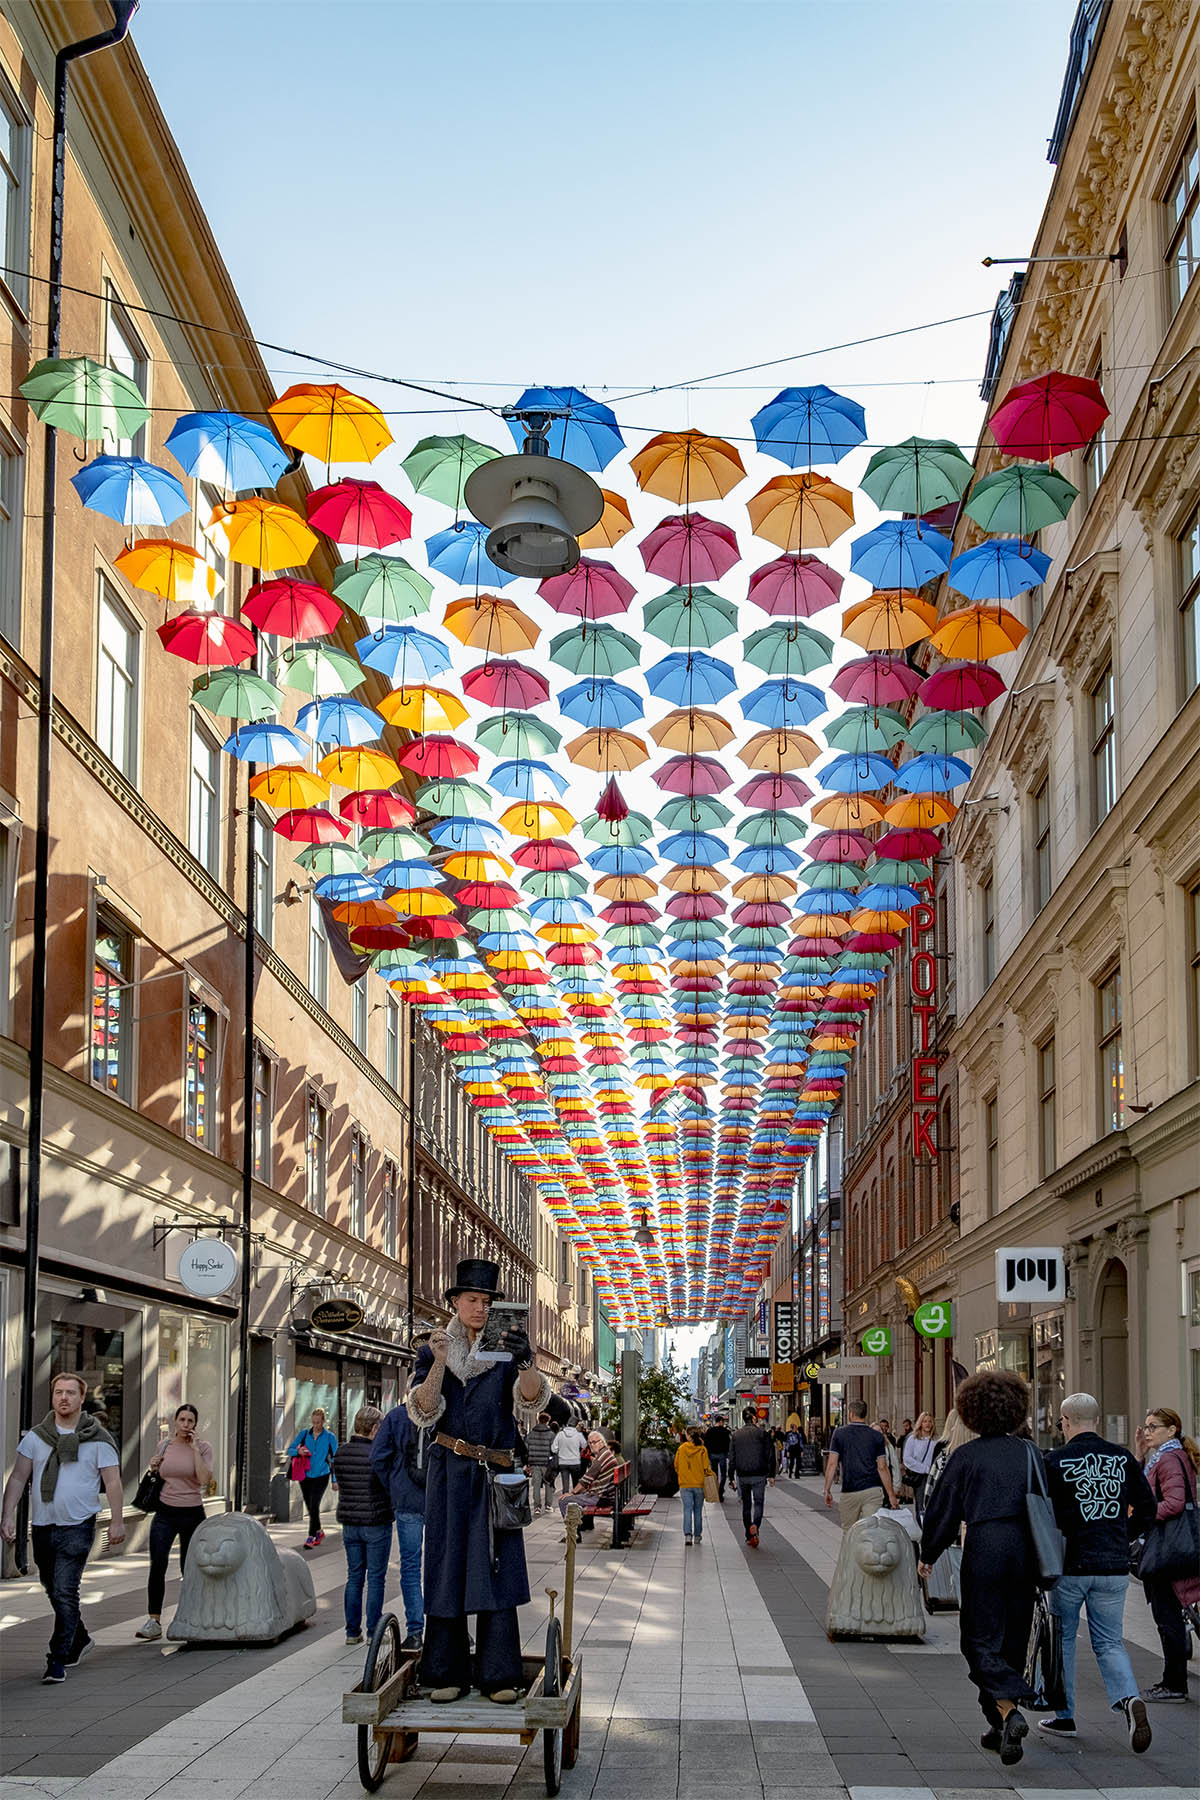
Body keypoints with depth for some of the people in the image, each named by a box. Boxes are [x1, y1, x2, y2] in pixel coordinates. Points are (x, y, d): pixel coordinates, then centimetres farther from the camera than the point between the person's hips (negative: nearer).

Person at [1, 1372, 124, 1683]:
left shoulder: (97, 1439, 0)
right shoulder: (36, 1437, 7)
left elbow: (112, 1482, -1)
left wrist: (117, 1521, -7)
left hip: (77, 1528, -4)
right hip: (42, 1526, 4)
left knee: (65, 1592, -12)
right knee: (53, 1590, 16)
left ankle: (58, 1661, -9)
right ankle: (80, 1638, 38)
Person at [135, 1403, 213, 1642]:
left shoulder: (203, 1447, -4)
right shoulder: (164, 1445, 7)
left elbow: (205, 1479, -18)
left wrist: (194, 1448, -17)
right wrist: (153, 1467, 0)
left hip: (192, 1514, -2)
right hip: (165, 1513, 2)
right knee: (157, 1565, -13)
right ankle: (153, 1621, -12)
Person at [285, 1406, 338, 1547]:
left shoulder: (330, 1438, -1)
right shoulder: (304, 1434, 3)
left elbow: (334, 1460, 4)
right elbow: (289, 1450, 4)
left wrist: (335, 1480, 3)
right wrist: (298, 1451, -19)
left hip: (321, 1476, -3)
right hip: (305, 1476, 3)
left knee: (314, 1505, -17)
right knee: (310, 1507, 12)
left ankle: (310, 1538, -17)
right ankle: (319, 1532, 33)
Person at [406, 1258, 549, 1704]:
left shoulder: (504, 1351, 6)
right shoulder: (433, 1352, 7)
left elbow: (533, 1399, -11)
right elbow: (422, 1412, -6)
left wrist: (525, 1364, -32)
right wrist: (439, 1363, -21)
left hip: (495, 1474, 0)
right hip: (449, 1472, 0)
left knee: (496, 1568, -6)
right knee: (447, 1566, -1)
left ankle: (499, 1676, -5)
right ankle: (448, 1673, 5)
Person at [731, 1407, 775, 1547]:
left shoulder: (736, 1435, 2)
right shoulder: (762, 1433, -5)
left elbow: (732, 1457, 4)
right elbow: (770, 1455, -5)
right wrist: (771, 1475, 2)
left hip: (742, 1476, 2)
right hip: (759, 1475, -2)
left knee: (746, 1504, 13)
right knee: (758, 1502, 3)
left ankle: (749, 1536, 15)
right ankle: (755, 1525, -24)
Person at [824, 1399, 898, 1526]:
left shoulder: (839, 1433, 1)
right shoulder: (877, 1436, 3)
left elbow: (832, 1464, -3)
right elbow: (882, 1468, 0)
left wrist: (827, 1490, 2)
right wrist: (891, 1494, 6)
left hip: (849, 1492, 0)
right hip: (873, 1491, 0)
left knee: (848, 1533, 13)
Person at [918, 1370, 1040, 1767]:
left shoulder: (966, 1456, -4)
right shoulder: (1029, 1454, 6)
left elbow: (943, 1509, -1)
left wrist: (928, 1554, 13)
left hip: (983, 1548, -4)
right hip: (1025, 1548, 4)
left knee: (981, 1638, 1)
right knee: (1012, 1639, 14)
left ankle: (1009, 1711, -22)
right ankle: (999, 1726, 22)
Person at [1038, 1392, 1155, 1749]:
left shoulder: (1055, 1461, -9)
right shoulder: (1123, 1458, 2)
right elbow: (1146, 1508, 6)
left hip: (1069, 1565, -3)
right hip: (1114, 1567, 3)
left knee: (1062, 1639, 15)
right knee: (1109, 1642, 10)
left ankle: (1064, 1716, 21)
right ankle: (1129, 1699, -16)